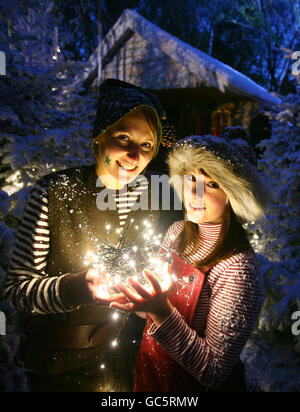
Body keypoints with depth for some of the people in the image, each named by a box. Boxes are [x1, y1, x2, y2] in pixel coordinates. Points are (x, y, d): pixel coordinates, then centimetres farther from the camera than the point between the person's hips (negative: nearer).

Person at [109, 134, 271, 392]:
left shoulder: (238, 269, -29)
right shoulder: (178, 231, -9)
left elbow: (214, 373, -25)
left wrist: (162, 313, -35)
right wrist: (136, 299, -15)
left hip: (195, 385, -5)